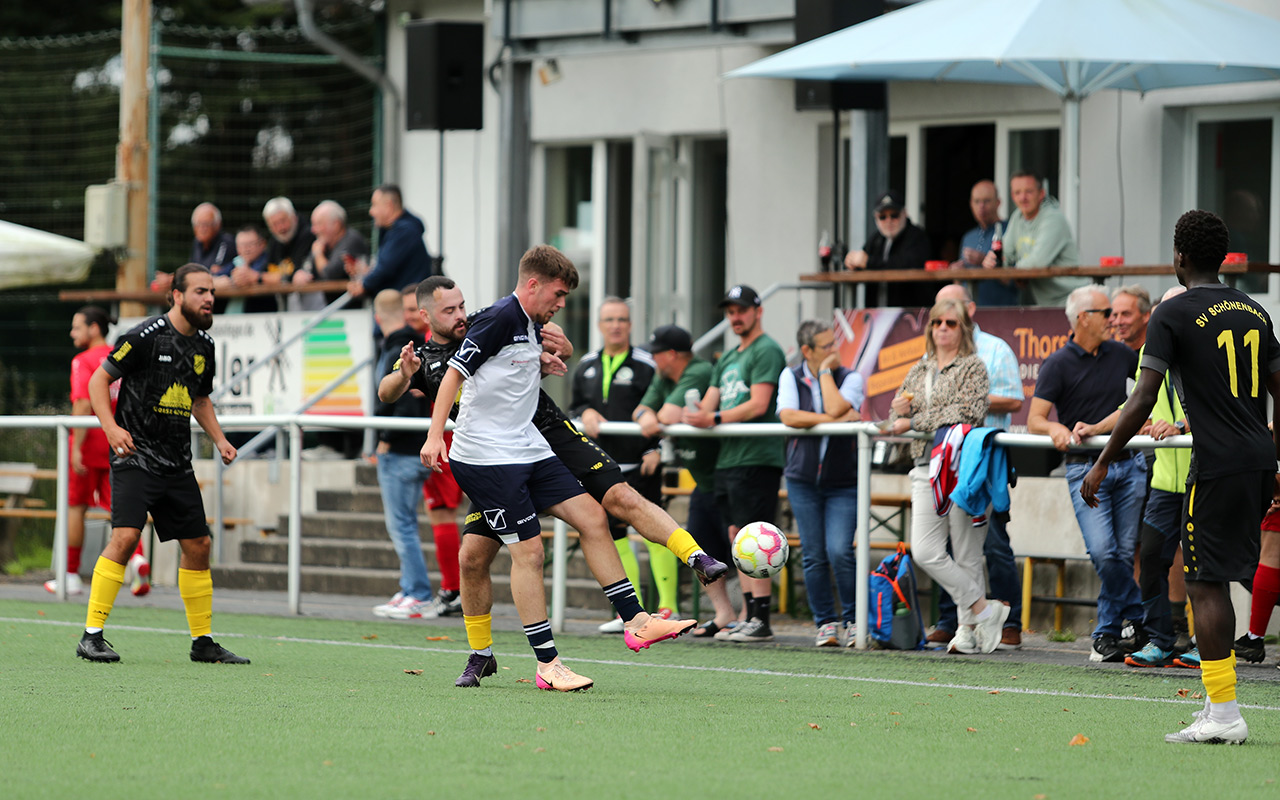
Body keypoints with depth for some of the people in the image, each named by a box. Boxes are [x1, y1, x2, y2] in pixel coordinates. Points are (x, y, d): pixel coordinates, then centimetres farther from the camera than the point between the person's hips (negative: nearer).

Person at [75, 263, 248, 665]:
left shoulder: (204, 345, 11)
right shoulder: (145, 336, -11)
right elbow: (99, 380, -6)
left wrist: (219, 439, 12)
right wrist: (111, 427, -20)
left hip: (178, 465, 7)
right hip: (135, 456, -7)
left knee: (197, 546, 7)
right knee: (125, 537, -20)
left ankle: (203, 642, 19)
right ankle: (92, 636, -15)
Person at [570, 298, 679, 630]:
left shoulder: (646, 365, -4)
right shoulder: (586, 366, 12)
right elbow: (574, 408, 20)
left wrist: (658, 449, -16)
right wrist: (585, 414, -3)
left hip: (640, 465, -6)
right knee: (612, 533, 7)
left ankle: (668, 607, -4)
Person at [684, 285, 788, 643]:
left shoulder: (766, 351, -5)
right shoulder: (728, 360, 24)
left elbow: (758, 405, -15)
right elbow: (709, 405, 20)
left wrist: (714, 419, -20)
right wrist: (692, 415, -3)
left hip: (756, 458, -9)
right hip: (727, 459, 9)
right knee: (738, 540, 7)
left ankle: (761, 621, -13)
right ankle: (748, 617, 8)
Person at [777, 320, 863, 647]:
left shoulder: (850, 378, 0)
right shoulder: (791, 377, 5)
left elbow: (836, 408, -19)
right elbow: (788, 416, -12)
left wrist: (825, 373, -9)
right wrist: (835, 420, -17)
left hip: (844, 482, -2)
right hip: (803, 480, 2)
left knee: (840, 552, -13)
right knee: (813, 556, 1)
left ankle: (854, 620, 1)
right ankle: (825, 623, 11)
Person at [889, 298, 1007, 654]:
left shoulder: (973, 367, -1)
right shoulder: (919, 370, 18)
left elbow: (969, 412, -16)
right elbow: (896, 417, 18)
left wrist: (916, 422, -14)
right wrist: (900, 410, -7)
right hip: (926, 469, 6)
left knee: (967, 556, -4)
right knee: (925, 552, -5)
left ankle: (969, 629, 7)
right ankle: (984, 611, 5)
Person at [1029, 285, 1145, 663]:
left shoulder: (1121, 355, 9)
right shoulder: (1058, 364, -3)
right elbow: (1034, 420, -9)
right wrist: (1056, 429, -30)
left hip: (1128, 464, 4)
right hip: (1085, 469, -4)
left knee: (1124, 553, -1)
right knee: (1103, 552, -17)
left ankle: (1108, 633, 10)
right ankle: (1143, 619, -3)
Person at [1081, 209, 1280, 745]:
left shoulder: (1174, 314, -5)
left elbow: (1143, 399, -12)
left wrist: (1103, 463, -6)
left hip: (1217, 465, -7)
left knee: (1206, 583, -4)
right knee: (1215, 576, 17)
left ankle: (1224, 715, -9)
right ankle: (1219, 696, 18)